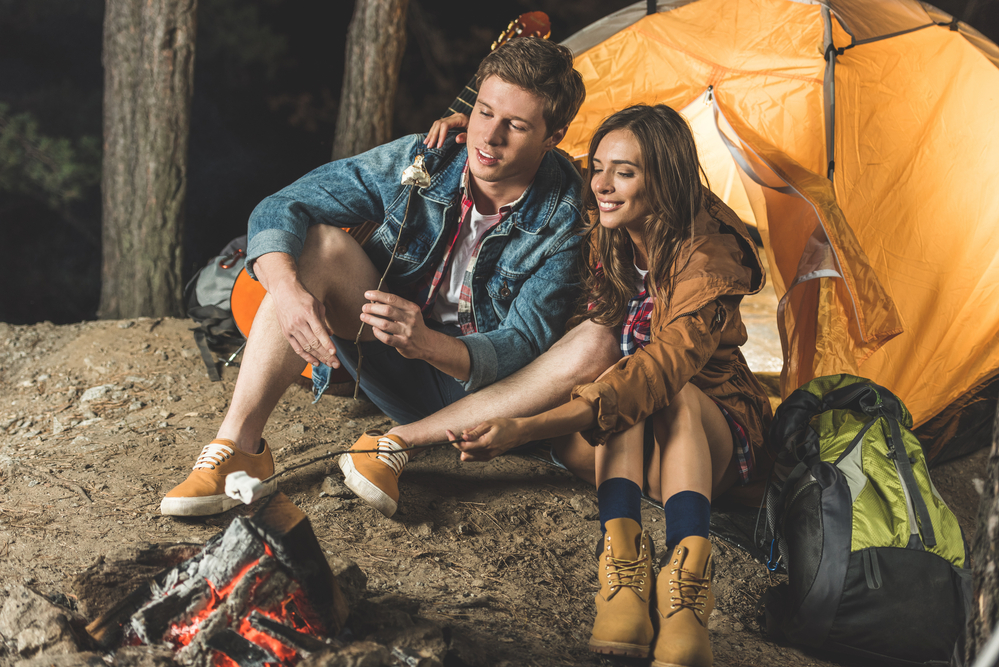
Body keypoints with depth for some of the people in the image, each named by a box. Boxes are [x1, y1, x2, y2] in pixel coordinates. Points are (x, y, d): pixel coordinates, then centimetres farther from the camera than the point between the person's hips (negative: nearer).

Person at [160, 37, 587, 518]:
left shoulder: (564, 223, -19)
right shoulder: (420, 163, -13)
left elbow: (522, 350, -25)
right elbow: (280, 209, -15)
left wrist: (428, 344, -46)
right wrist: (287, 289, -37)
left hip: (475, 383, -2)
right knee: (317, 243, -22)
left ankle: (403, 444, -25)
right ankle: (237, 446, -26)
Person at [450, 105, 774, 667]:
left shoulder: (709, 260, -24)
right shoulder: (604, 245, -5)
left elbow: (657, 371, -39)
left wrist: (527, 428, -49)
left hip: (706, 435, -3)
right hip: (606, 442, 4)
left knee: (667, 392, -37)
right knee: (610, 365, -31)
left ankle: (688, 581, -53)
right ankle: (623, 563, -48)